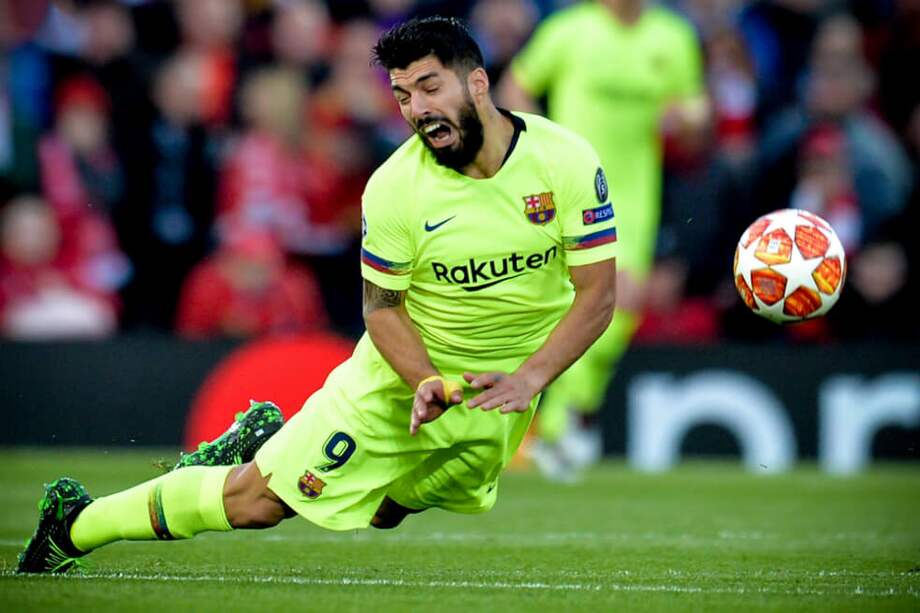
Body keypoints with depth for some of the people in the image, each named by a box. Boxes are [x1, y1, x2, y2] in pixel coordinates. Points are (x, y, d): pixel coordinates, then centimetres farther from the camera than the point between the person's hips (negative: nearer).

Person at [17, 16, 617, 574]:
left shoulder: (565, 160, -19)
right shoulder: (394, 186, -20)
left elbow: (598, 293, -14)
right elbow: (382, 305, -9)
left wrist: (528, 378, -26)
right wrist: (426, 381, -27)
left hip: (501, 389, 2)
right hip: (404, 371, -2)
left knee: (382, 514, 16)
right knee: (259, 501, -6)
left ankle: (264, 444, 38)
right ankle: (74, 525, 12)